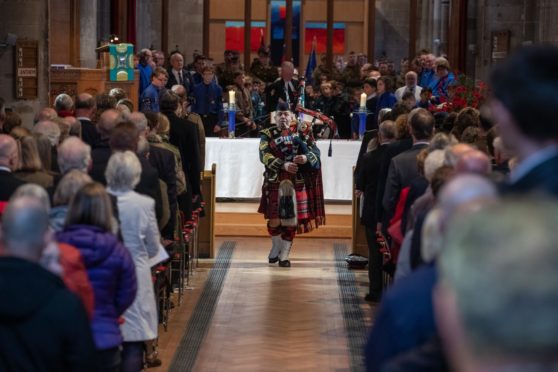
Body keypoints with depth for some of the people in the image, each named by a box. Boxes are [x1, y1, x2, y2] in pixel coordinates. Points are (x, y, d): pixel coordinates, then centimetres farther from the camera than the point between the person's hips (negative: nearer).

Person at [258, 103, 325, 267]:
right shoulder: (268, 134, 4)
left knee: (291, 218, 1)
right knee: (274, 217, 3)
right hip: (274, 181, 0)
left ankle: (284, 255, 11)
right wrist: (283, 165, -23)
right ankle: (276, 247, 29)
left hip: (297, 181, 0)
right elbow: (264, 156, -10)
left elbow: (315, 151, 2)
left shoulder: (301, 132, 8)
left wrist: (307, 157, -21)